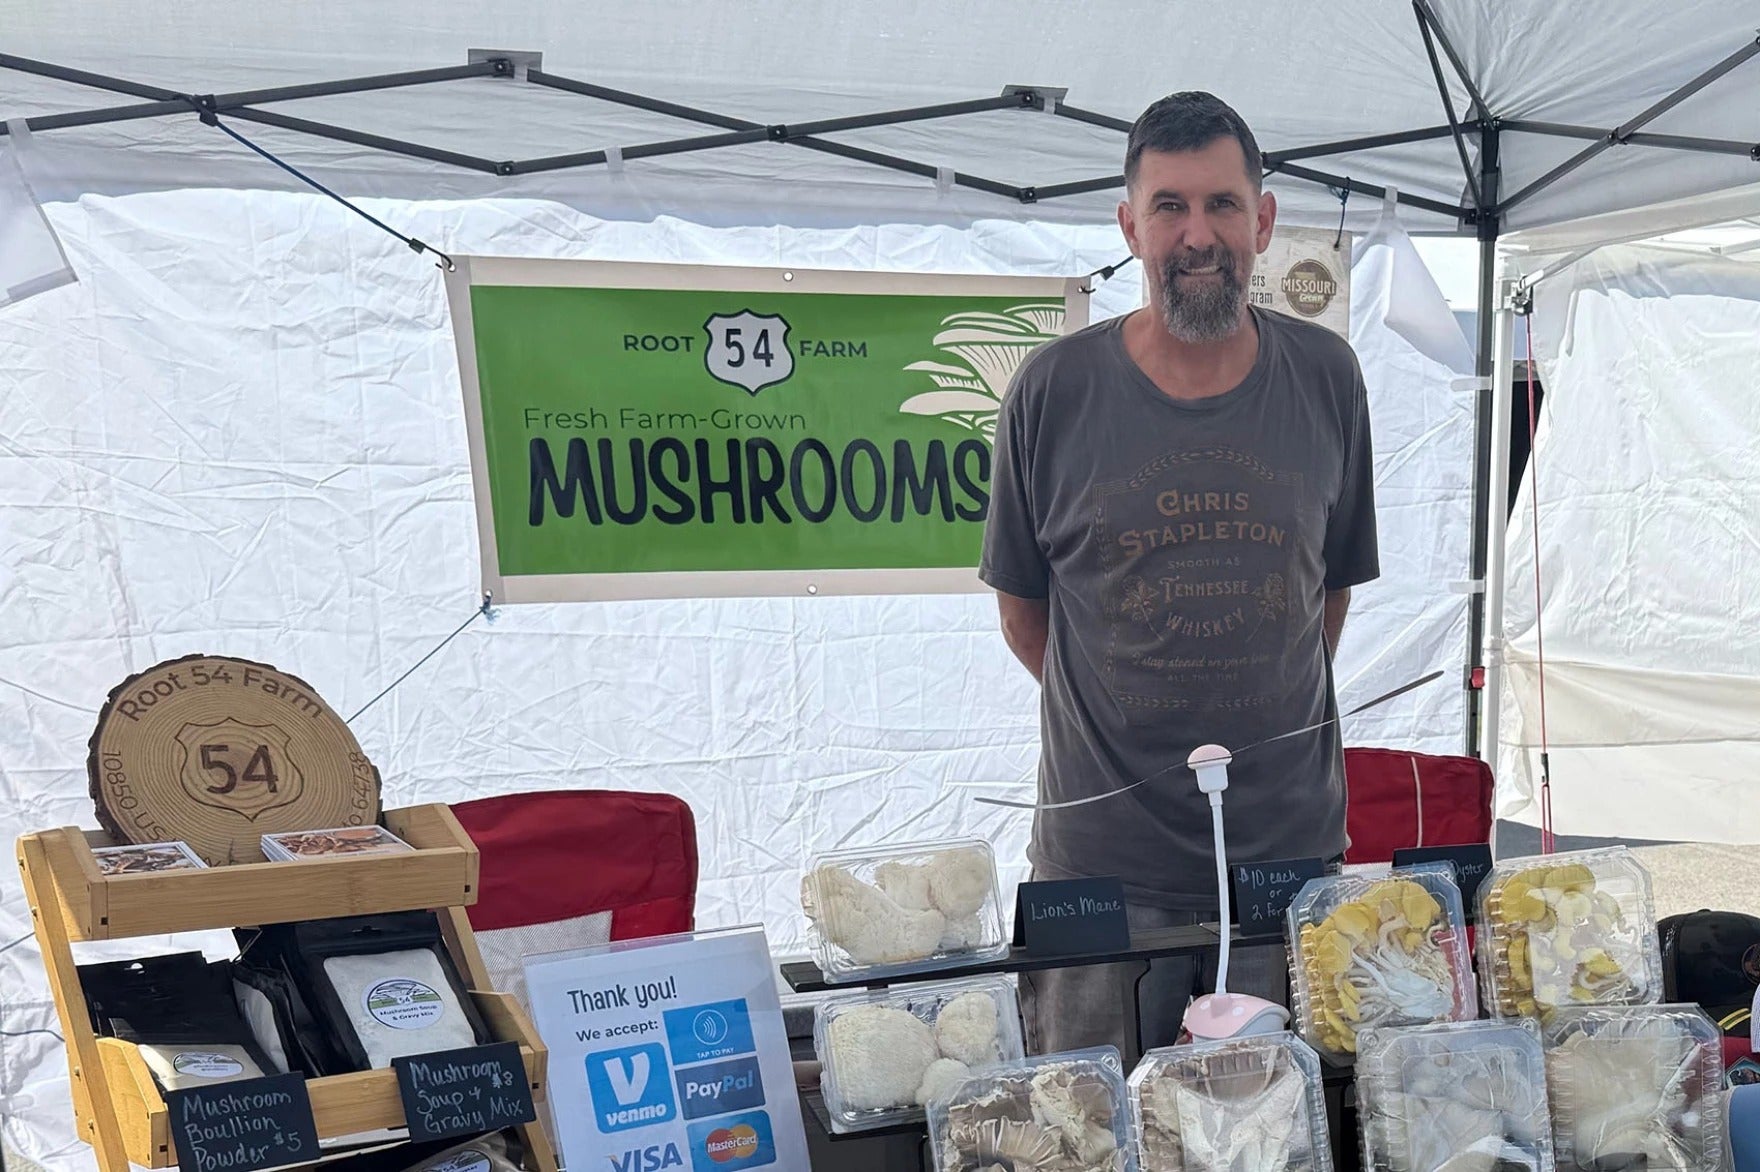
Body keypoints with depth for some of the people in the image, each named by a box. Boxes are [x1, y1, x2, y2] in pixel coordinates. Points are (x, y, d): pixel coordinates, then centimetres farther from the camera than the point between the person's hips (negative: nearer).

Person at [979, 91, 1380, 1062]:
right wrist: (1123, 720, 7)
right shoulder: (1055, 389, -5)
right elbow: (1022, 607, 5)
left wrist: (1267, 719, 12)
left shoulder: (1324, 378, 2)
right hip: (1102, 855, -2)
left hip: (1290, 846, 2)